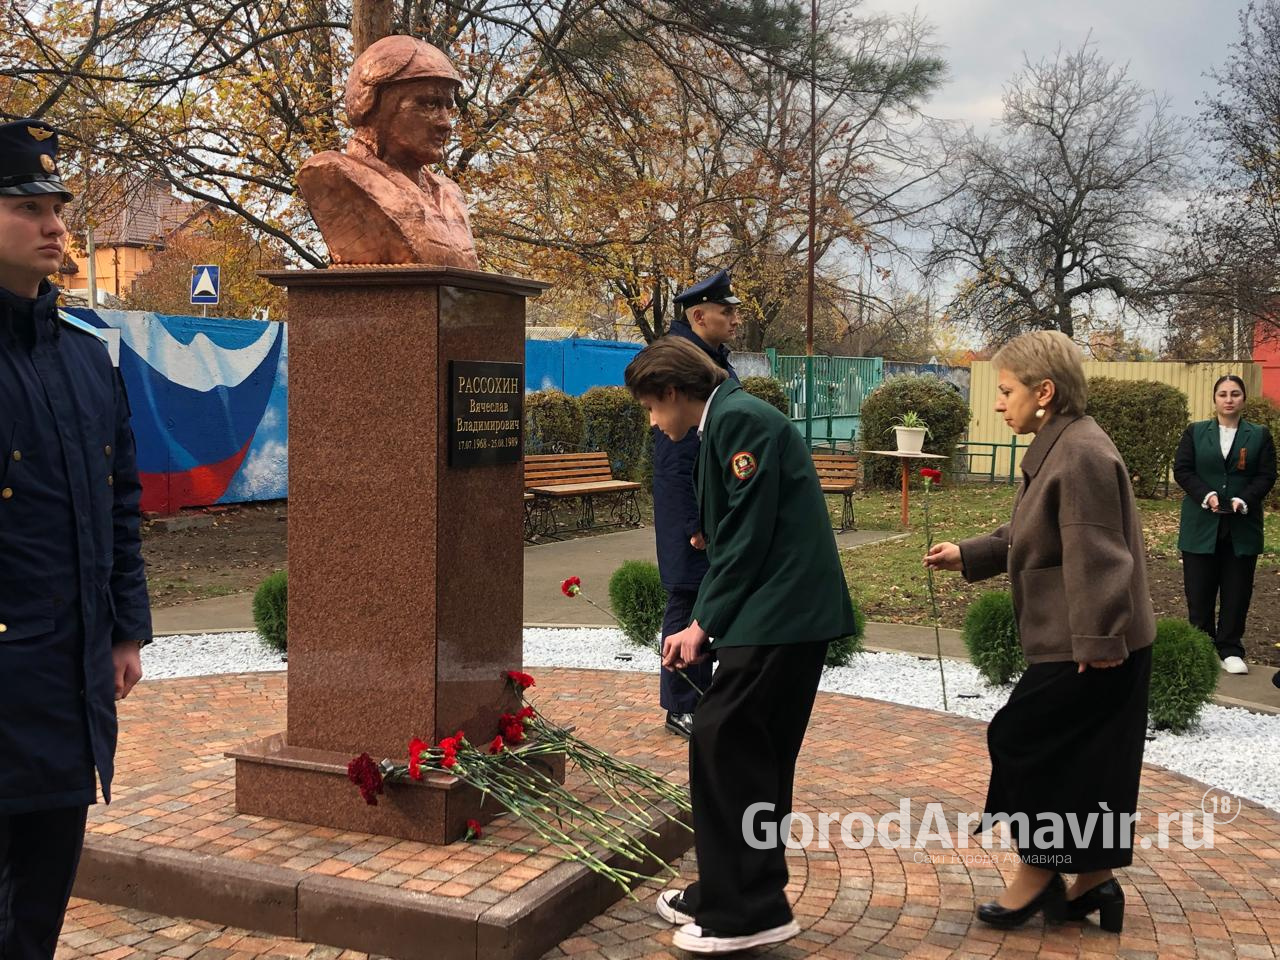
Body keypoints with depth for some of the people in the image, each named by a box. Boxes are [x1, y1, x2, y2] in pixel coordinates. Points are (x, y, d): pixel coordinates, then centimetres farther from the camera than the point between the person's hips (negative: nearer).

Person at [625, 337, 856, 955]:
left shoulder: (739, 419, -12)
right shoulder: (723, 426, 19)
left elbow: (749, 534, -17)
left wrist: (703, 623, -10)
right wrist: (704, 625, 13)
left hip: (780, 613, -10)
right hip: (790, 612, 10)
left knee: (721, 742, -7)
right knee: (756, 753, 14)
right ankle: (733, 894, 25)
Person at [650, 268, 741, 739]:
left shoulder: (720, 364, 12)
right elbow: (675, 457, -21)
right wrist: (694, 523, -21)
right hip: (692, 512, -9)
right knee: (687, 607, 1)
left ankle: (703, 696, 28)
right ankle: (681, 709, 12)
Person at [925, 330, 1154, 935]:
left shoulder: (1082, 455, -22)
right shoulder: (1057, 449, 11)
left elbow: (1095, 557, -24)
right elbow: (1028, 539, 20)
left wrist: (1098, 641, -24)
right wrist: (966, 555, 14)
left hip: (1090, 651, -10)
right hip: (1078, 643, 10)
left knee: (1019, 741, -1)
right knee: (1084, 763, 15)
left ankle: (1036, 874, 14)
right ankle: (1093, 883, 25)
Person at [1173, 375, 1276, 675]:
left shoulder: (1260, 435, 6)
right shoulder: (1195, 432, 5)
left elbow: (1266, 475, 0)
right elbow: (1182, 470, -1)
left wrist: (1245, 500, -17)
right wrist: (1206, 495, -16)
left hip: (1242, 526, 0)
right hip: (1202, 525, 0)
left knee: (1237, 592, 3)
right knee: (1199, 591, 3)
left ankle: (1230, 650, 12)